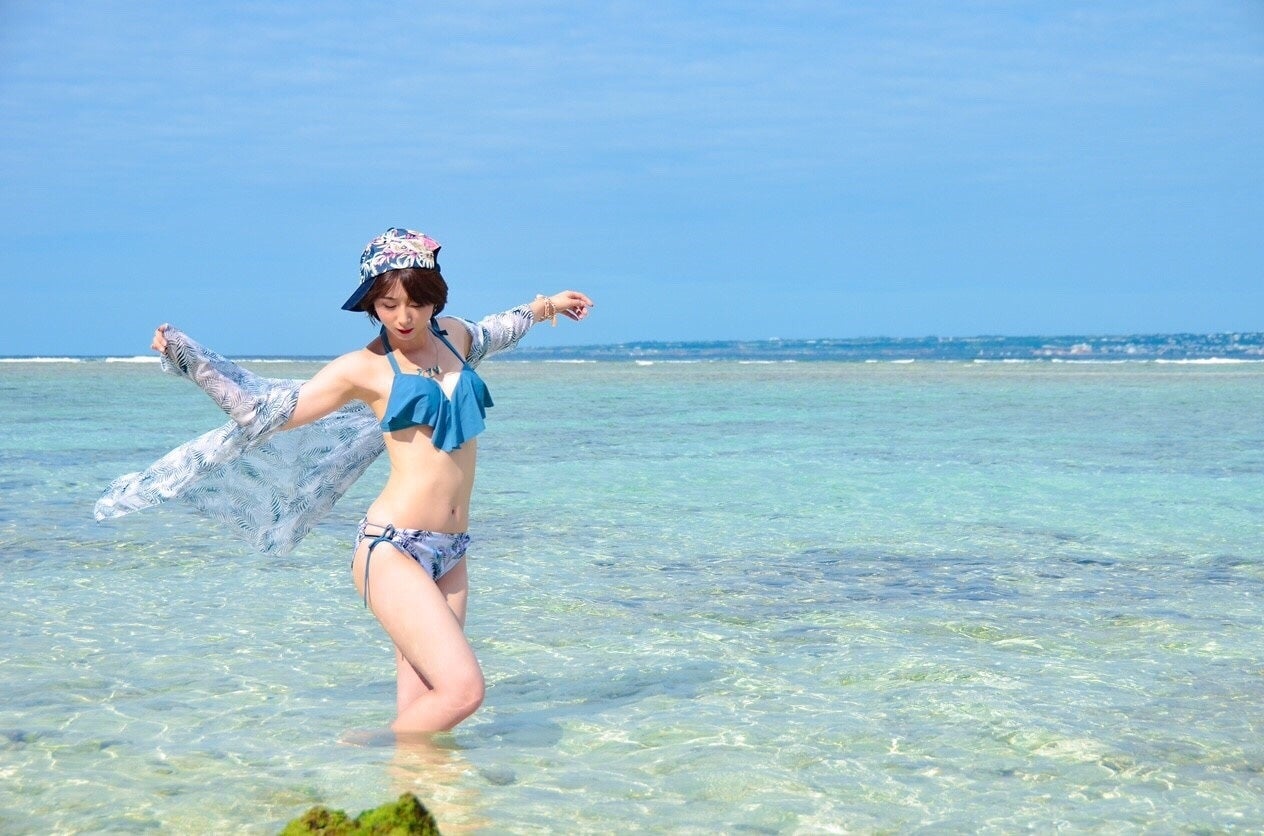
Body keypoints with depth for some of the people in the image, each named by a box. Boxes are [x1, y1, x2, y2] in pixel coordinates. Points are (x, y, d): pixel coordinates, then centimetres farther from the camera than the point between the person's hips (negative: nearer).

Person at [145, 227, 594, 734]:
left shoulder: (455, 336, 13)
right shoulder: (364, 369, -2)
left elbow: (492, 333, 39)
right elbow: (264, 414, 5)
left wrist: (543, 307, 51)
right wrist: (185, 356, 0)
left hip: (449, 556, 6)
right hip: (391, 549, -6)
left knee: (418, 712, -4)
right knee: (462, 689, -17)